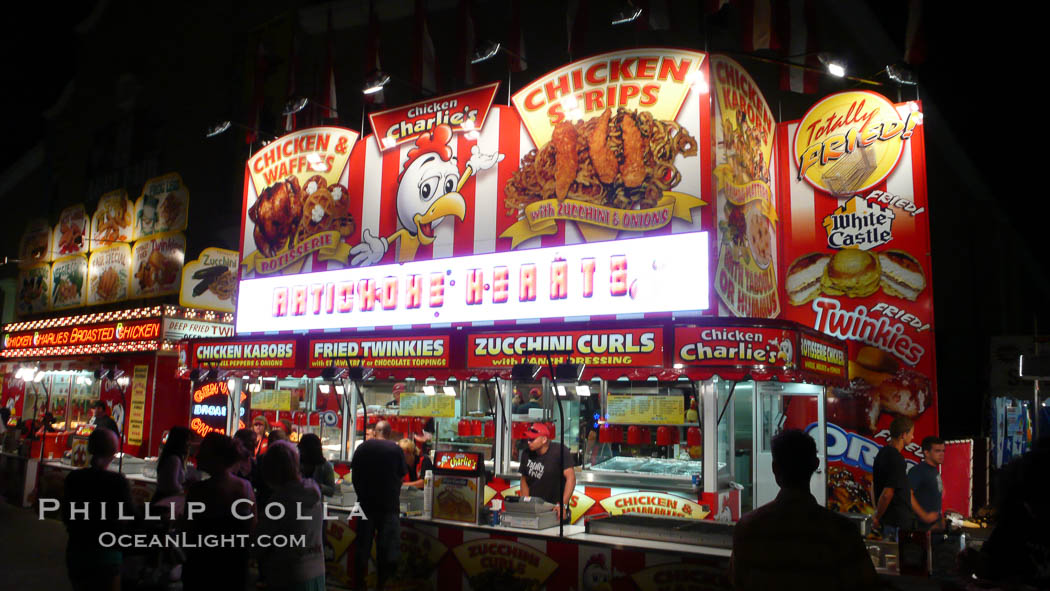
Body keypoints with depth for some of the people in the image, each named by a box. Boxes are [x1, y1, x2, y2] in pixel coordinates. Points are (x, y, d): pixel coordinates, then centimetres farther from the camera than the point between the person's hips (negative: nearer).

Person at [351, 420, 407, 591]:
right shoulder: (395, 449, -7)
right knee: (386, 545, 6)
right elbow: (401, 476, -2)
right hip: (389, 504, -2)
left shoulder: (362, 448, 0)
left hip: (366, 502, 2)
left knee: (362, 544, 11)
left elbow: (354, 475, 5)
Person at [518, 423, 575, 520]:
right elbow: (524, 479, 10)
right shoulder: (526, 454, 0)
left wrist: (563, 505, -28)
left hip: (554, 508, -4)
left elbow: (571, 477, -21)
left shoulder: (559, 451, -16)